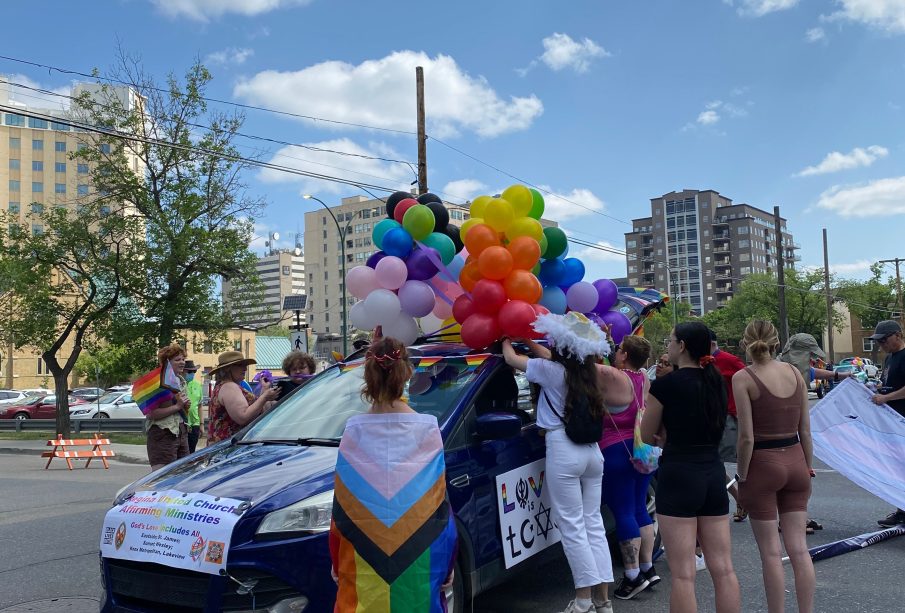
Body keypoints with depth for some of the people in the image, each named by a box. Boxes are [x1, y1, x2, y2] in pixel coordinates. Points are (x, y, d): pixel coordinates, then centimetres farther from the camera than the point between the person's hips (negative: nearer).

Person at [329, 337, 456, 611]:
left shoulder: (354, 431, -8)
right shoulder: (428, 429, -9)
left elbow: (341, 507, -2)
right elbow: (439, 502, -3)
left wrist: (337, 561, 11)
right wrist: (447, 563, 7)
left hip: (364, 557, 0)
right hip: (418, 557, 0)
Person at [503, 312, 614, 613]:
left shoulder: (551, 370, -7)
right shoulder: (585, 372, 11)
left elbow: (511, 358, 5)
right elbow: (549, 357, 29)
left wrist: (506, 339, 25)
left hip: (563, 451, -7)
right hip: (592, 450, 7)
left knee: (572, 526, -2)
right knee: (593, 523, 9)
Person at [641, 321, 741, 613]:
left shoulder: (665, 384, -10)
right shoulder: (717, 381, 8)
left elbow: (647, 436, 1)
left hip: (679, 476, -6)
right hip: (714, 474, 7)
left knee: (683, 574, -1)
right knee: (723, 569, 10)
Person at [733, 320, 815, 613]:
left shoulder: (743, 378, -11)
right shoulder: (794, 372, 3)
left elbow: (747, 437, -14)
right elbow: (805, 430, 6)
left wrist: (742, 477, -5)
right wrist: (807, 470, 16)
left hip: (763, 463, -5)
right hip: (795, 460, 5)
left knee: (771, 552, 5)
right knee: (799, 548, 11)